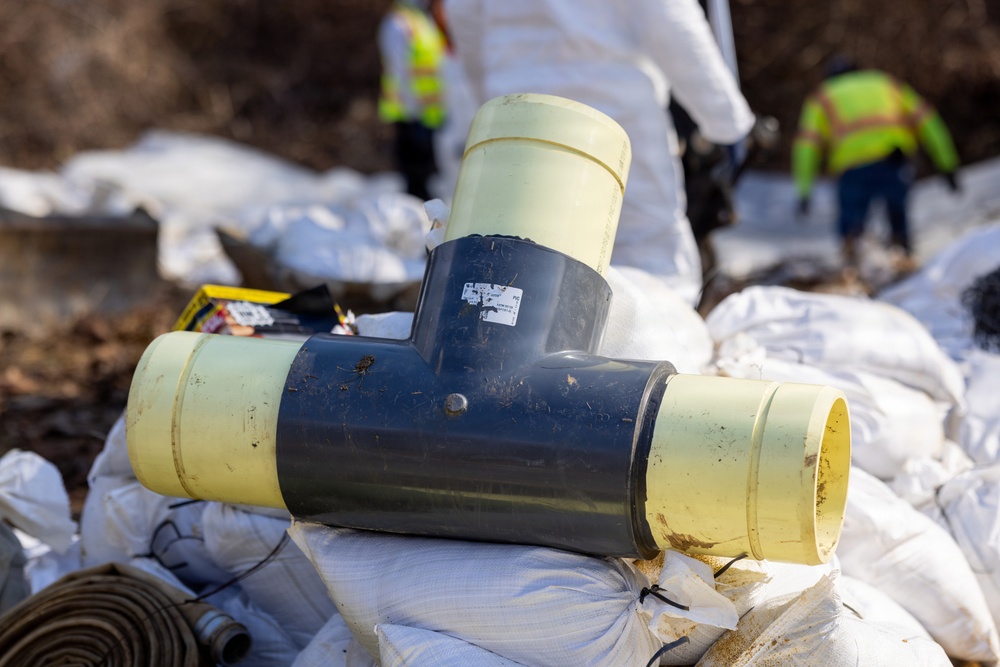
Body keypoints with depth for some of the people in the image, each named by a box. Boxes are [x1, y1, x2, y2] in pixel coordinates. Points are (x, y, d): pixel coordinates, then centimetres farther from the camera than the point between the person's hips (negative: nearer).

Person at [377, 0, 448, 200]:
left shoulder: (425, 21, 18)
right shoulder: (397, 25, -12)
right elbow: (400, 75, -16)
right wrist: (416, 119, -19)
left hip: (431, 115, 9)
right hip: (413, 118, -9)